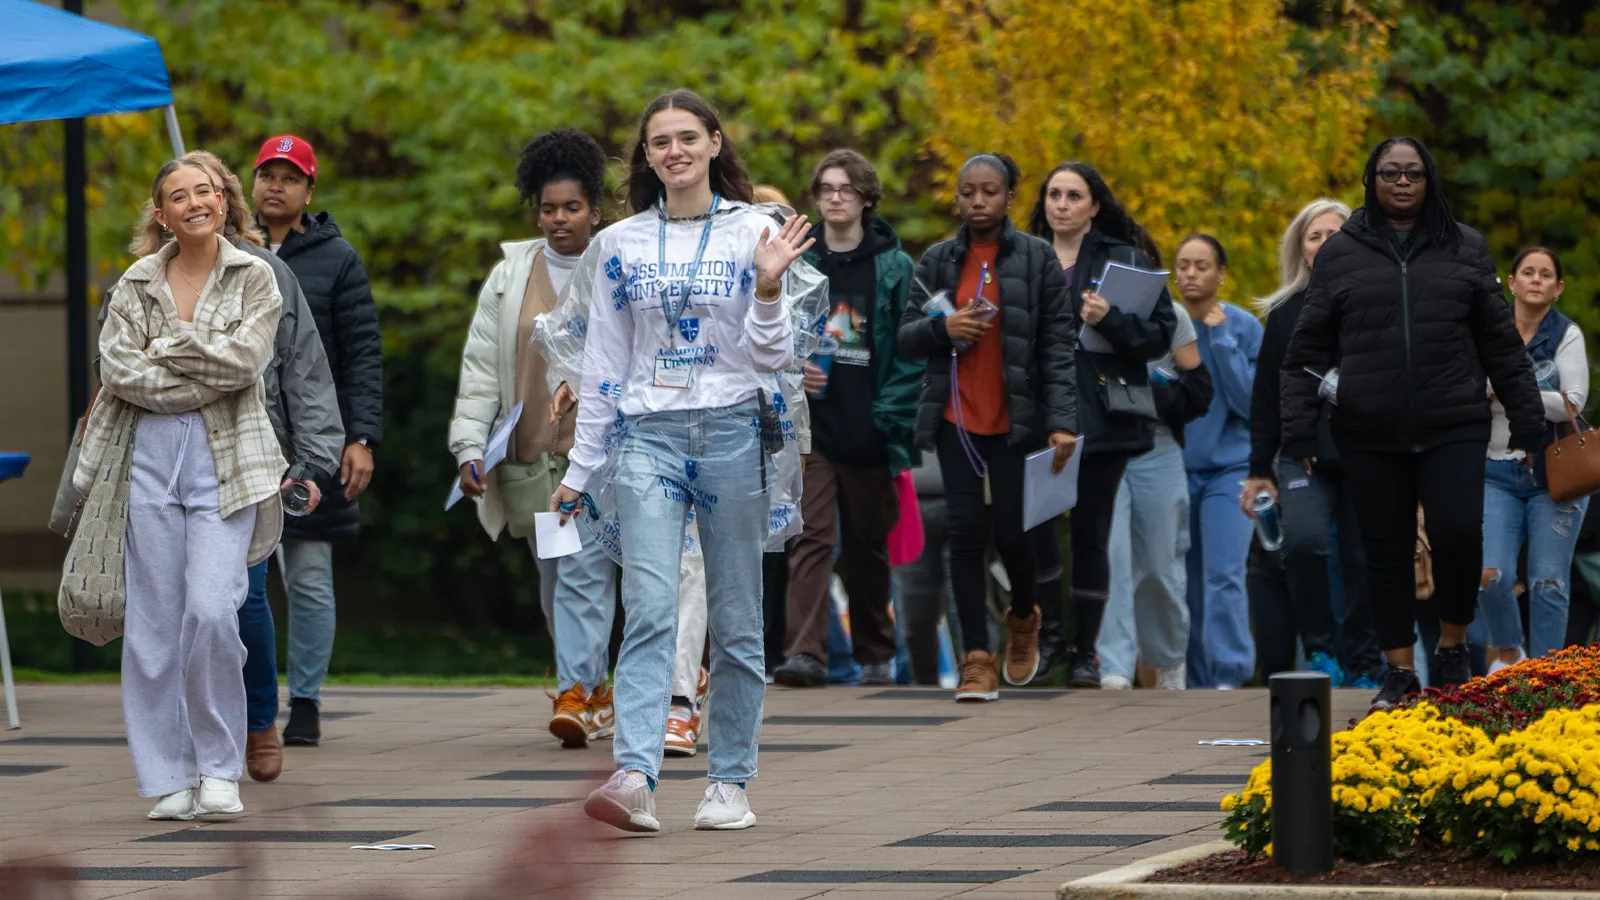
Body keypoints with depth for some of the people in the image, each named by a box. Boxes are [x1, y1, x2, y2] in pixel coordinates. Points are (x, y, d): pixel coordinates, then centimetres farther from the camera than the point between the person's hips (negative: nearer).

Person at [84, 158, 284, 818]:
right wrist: (204, 372, -9)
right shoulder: (137, 284, 8)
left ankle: (219, 769, -1)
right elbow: (117, 372, -3)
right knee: (154, 619, 0)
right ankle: (171, 777, 9)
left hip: (226, 459, -2)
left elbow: (245, 358, -10)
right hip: (152, 454, 2)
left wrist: (165, 348, -7)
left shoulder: (254, 278, 4)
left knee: (212, 609, -15)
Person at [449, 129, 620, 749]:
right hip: (531, 454, 3)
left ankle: (576, 694, -18)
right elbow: (480, 367, 7)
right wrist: (470, 446, -2)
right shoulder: (509, 277, 8)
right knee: (556, 580, 8)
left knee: (584, 571, -14)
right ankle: (596, 691, 21)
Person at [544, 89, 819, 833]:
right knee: (649, 609, -14)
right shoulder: (620, 245, 9)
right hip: (648, 437, 1)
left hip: (732, 434, -1)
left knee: (735, 618, 4)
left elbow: (772, 356, 0)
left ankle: (730, 782, 12)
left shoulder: (753, 232, 3)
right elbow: (603, 362, 14)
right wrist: (580, 467, 13)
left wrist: (768, 285, -17)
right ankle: (635, 776, -27)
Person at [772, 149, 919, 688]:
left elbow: (909, 352, 1)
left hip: (869, 432, 0)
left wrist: (894, 418, -9)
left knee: (869, 545, 10)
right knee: (811, 537, -12)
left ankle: (875, 656, 21)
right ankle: (805, 653, -20)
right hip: (811, 425, 0)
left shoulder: (894, 268, 3)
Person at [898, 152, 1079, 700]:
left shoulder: (1037, 260, 0)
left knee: (1011, 532, -3)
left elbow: (1059, 345, -3)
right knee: (966, 531, -5)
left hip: (1015, 419, -2)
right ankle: (977, 659, -2)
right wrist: (941, 328, -12)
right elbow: (906, 338, 11)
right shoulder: (938, 261, 9)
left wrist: (1062, 422, -12)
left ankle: (1023, 619, 29)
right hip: (955, 417, 2)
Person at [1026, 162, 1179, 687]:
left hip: (1101, 419, -1)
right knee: (1029, 518, -14)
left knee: (1089, 534, 1)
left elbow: (1161, 334, -1)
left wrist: (1110, 321, -17)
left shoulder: (1125, 259, 4)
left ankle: (1085, 653, 9)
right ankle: (1051, 629, 7)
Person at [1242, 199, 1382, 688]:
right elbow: (1265, 400, 11)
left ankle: (1364, 666, 15)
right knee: (1304, 539, -22)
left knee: (1364, 563, 1)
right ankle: (1320, 649, -9)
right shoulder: (1286, 314, 9)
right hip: (1304, 458, 0)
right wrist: (1259, 471, 8)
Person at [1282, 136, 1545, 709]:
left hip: (1453, 428, -1)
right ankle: (1400, 671, 12)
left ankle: (1452, 645, 7)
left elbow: (1501, 340, 12)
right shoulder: (1340, 254, 9)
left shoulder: (1465, 250, 10)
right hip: (1370, 435, 1)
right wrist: (1298, 426, 2)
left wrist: (1526, 418, 9)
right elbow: (1309, 347, 9)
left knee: (1459, 532, -15)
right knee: (1386, 549, 3)